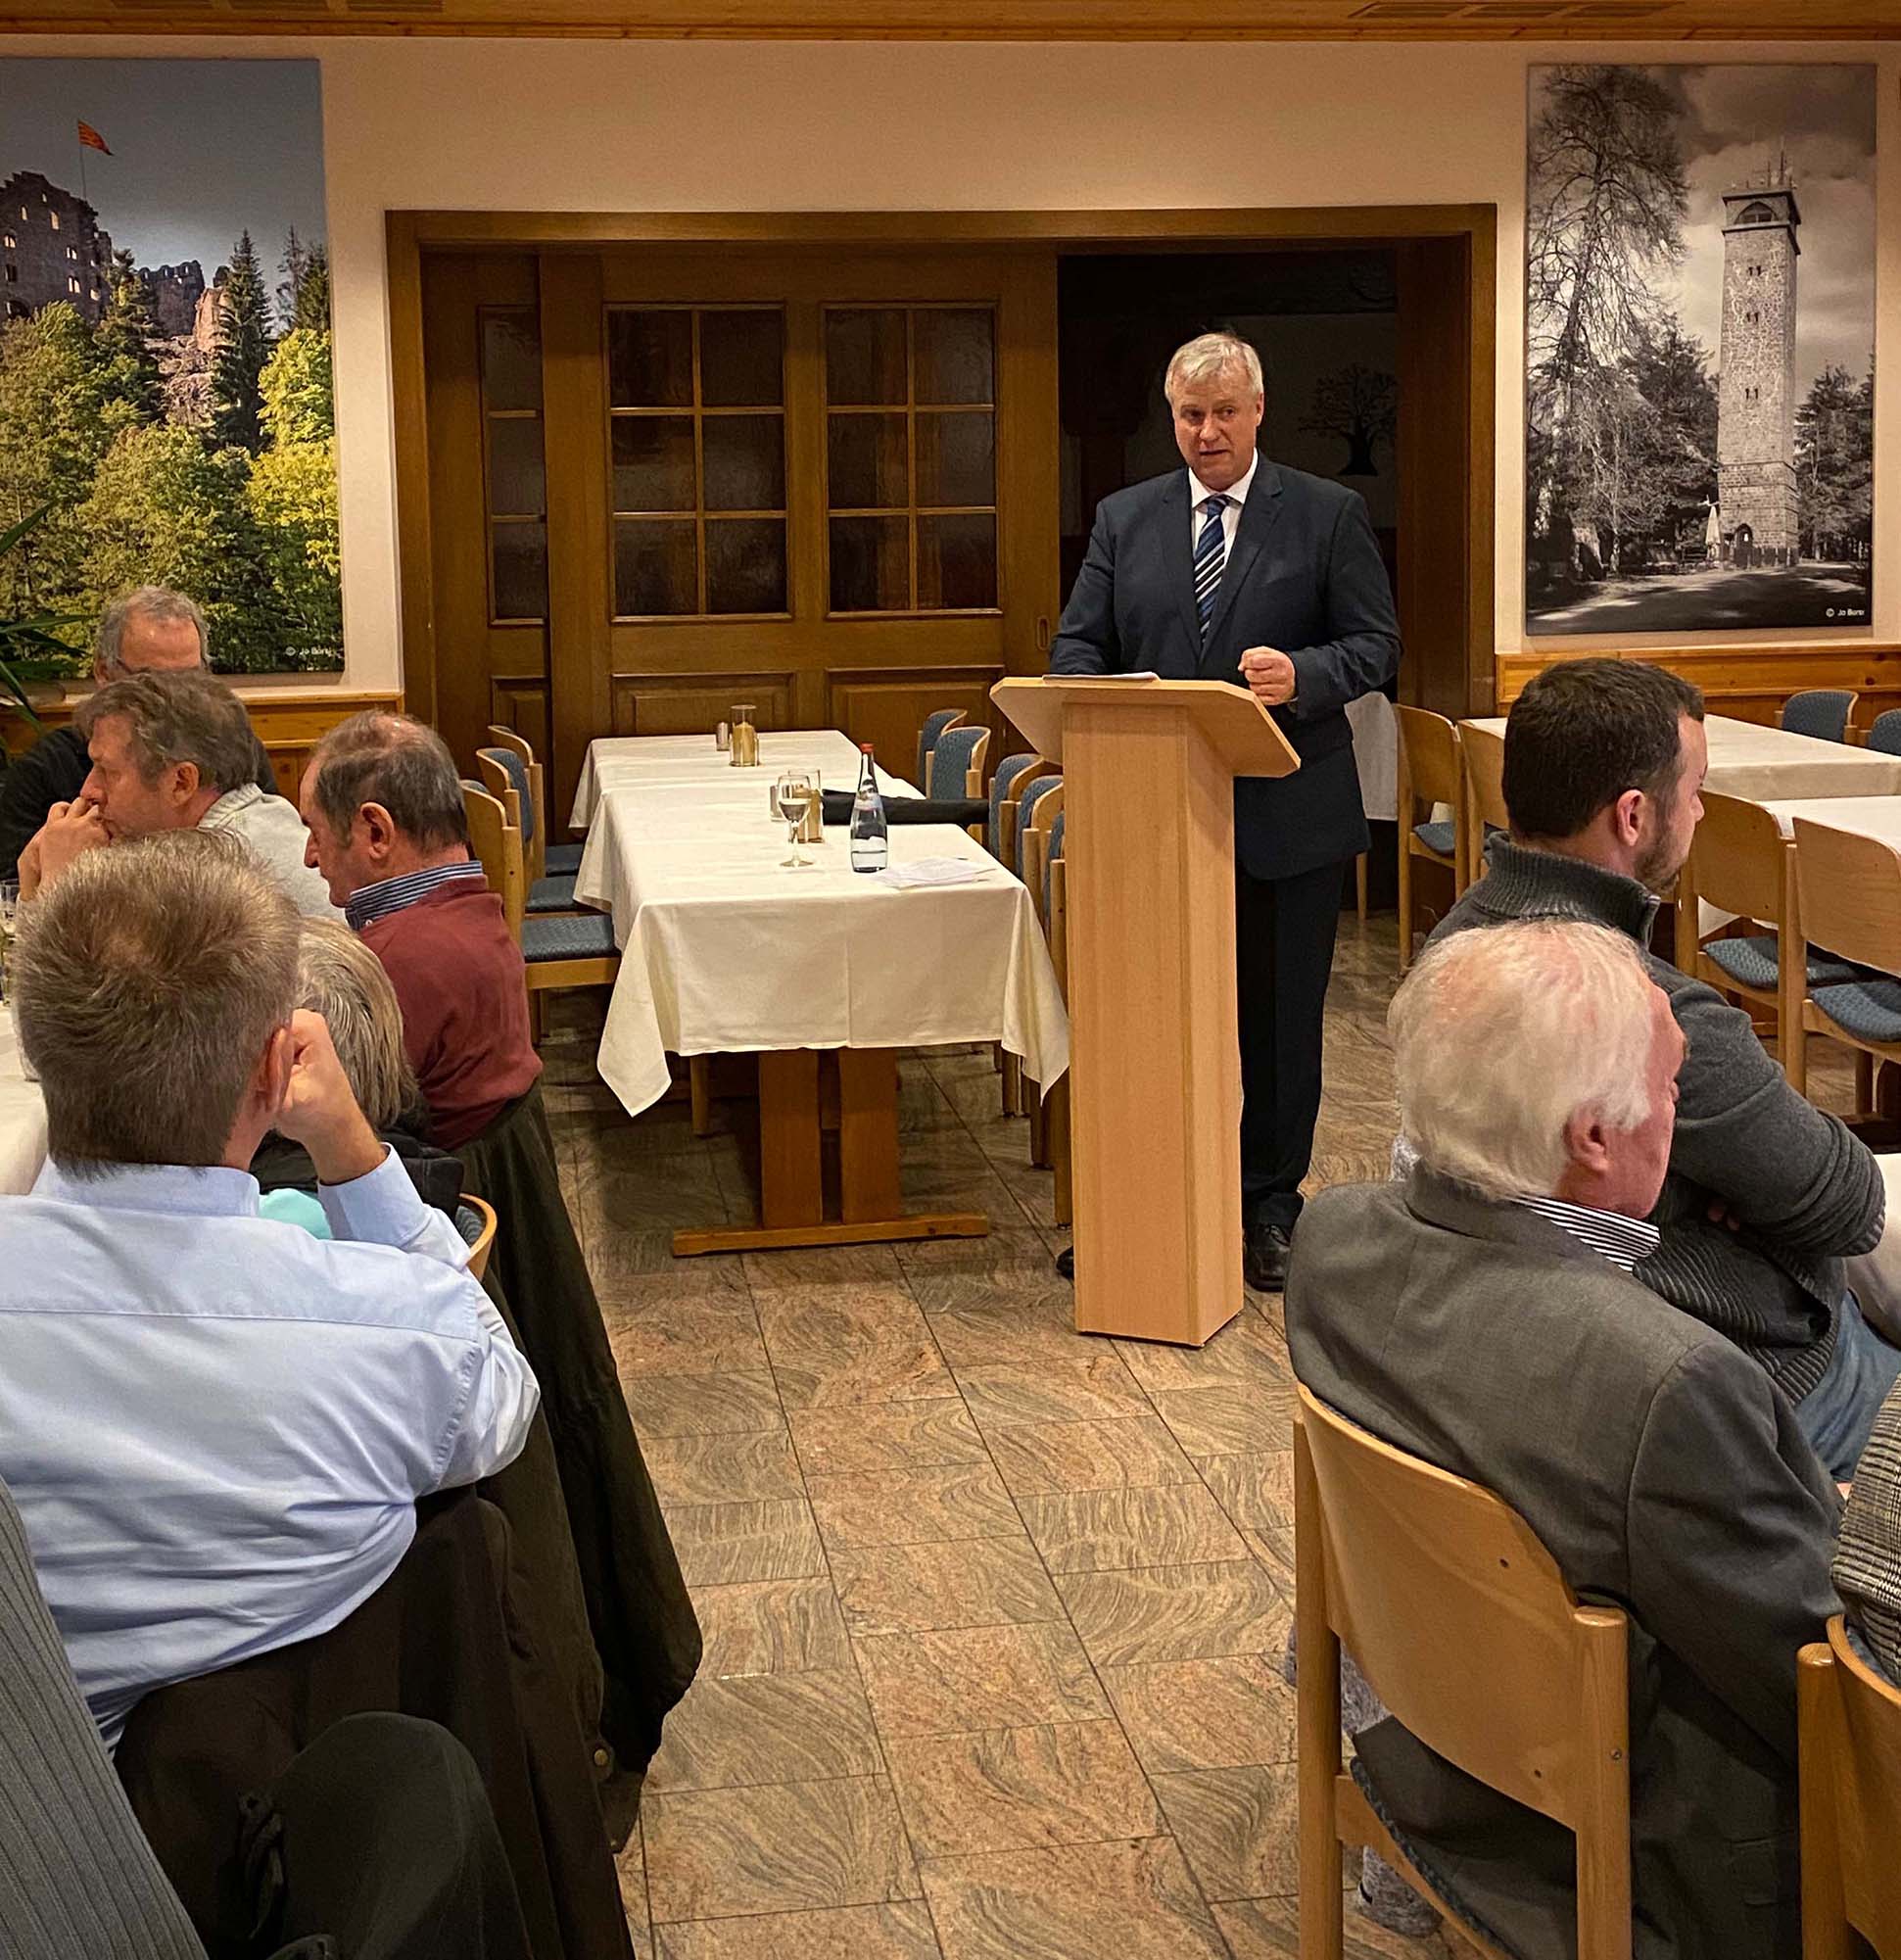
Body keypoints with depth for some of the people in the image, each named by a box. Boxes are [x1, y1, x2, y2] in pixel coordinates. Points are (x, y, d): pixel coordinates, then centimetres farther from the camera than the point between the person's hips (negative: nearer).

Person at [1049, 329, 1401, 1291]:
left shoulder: (1327, 515, 2)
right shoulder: (1123, 518, 10)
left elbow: (1376, 643, -1)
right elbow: (1077, 643, 8)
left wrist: (1303, 675, -22)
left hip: (1288, 814, -2)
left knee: (1278, 1017, 7)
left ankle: (1268, 1206, 19)